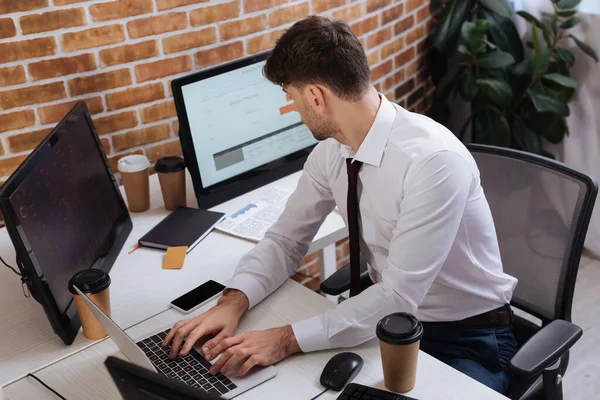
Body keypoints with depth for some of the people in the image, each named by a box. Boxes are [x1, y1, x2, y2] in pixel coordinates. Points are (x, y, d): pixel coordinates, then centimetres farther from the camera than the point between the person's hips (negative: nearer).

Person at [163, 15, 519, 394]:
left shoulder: (434, 160, -29)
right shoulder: (331, 150, -7)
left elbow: (400, 294, -29)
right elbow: (287, 238, 1)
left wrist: (289, 339, -30)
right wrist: (233, 302, -15)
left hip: (467, 339, -5)